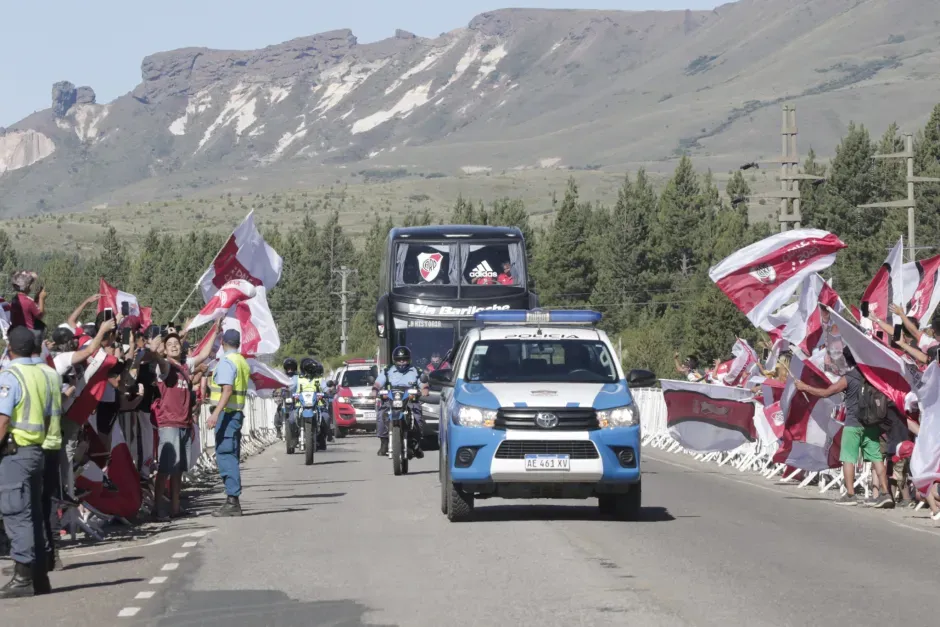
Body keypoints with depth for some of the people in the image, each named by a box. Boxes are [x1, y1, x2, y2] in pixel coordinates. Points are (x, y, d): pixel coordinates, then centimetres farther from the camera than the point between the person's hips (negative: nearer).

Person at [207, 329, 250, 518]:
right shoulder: (243, 362, 16)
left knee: (225, 455, -10)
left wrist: (216, 413, -29)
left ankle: (233, 500, -14)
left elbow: (227, 390, -23)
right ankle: (234, 501, 15)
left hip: (226, 412, -9)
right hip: (237, 412, 9)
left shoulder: (226, 362, -12)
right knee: (231, 456, 13)